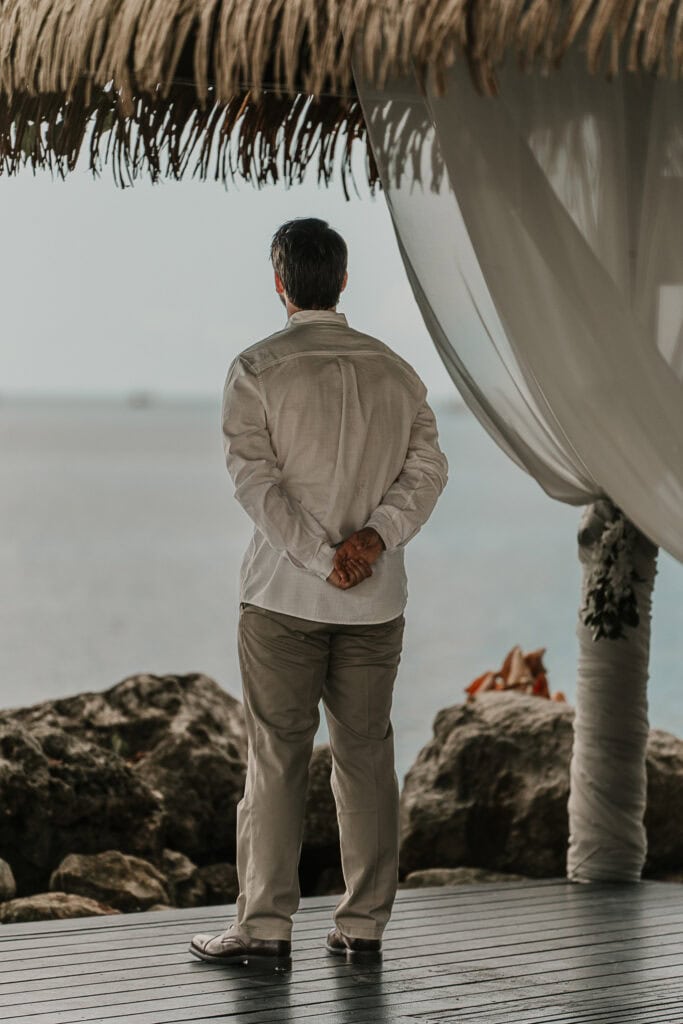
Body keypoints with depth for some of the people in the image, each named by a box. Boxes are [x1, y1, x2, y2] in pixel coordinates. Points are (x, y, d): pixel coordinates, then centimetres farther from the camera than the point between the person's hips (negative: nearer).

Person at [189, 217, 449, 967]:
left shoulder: (257, 369, -5)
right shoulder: (393, 369, 8)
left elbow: (255, 477, -13)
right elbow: (426, 467, 0)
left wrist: (322, 559, -13)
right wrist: (374, 538, -10)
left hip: (285, 595, -3)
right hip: (376, 598, 3)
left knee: (276, 757, 0)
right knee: (366, 754, 8)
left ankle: (266, 926, 1)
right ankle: (364, 925, 10)